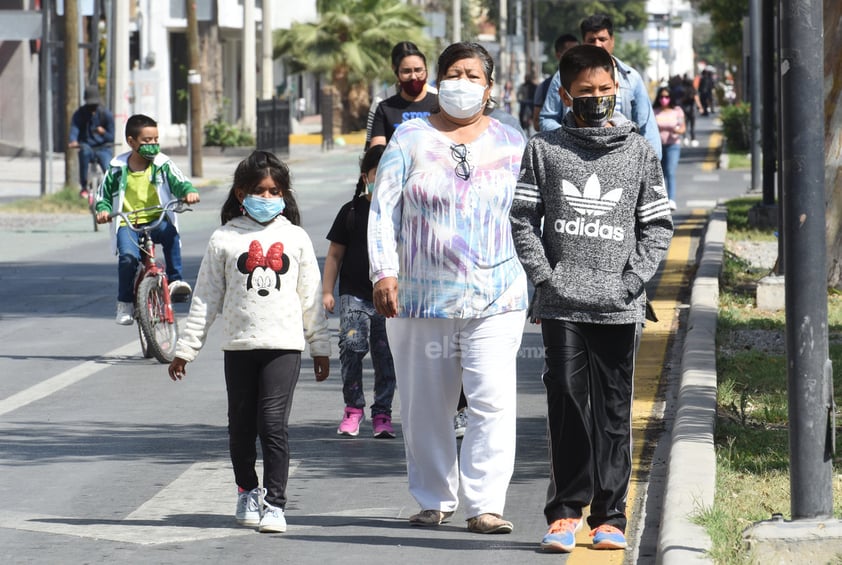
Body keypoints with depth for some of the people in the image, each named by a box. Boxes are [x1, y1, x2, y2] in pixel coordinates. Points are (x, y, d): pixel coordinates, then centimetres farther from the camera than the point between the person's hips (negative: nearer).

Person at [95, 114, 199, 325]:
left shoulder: (163, 164, 4)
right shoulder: (117, 169, 4)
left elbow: (179, 181, -7)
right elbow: (104, 195, 13)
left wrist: (189, 191, -30)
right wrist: (103, 210, -8)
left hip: (157, 220, 0)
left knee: (170, 233, -35)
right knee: (128, 256, -27)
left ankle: (176, 280, -25)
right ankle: (124, 303, -8)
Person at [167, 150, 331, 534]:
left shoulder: (295, 238, 8)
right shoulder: (224, 239, 5)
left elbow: (311, 298, 13)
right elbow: (205, 298, 6)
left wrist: (321, 347, 14)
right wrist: (186, 348, 3)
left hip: (284, 345, -1)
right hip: (239, 344, 1)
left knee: (273, 423, -11)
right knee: (241, 425, 9)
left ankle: (274, 504, -9)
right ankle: (247, 491, 29)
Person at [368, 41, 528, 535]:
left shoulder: (512, 144, 9)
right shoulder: (410, 139, 5)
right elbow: (384, 210, 0)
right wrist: (384, 272, -11)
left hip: (497, 301, 0)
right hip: (421, 299, 0)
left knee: (493, 400, -12)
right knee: (426, 406, 6)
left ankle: (485, 505, -10)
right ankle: (435, 500, 20)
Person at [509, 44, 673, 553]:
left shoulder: (639, 152, 7)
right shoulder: (545, 149, 6)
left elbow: (658, 224, 8)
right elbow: (522, 217, 6)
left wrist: (633, 279, -4)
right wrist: (544, 275, -5)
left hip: (619, 307, 1)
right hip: (562, 303, -1)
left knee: (614, 412, 3)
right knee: (567, 404, -4)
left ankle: (610, 516, 7)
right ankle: (565, 512, 3)